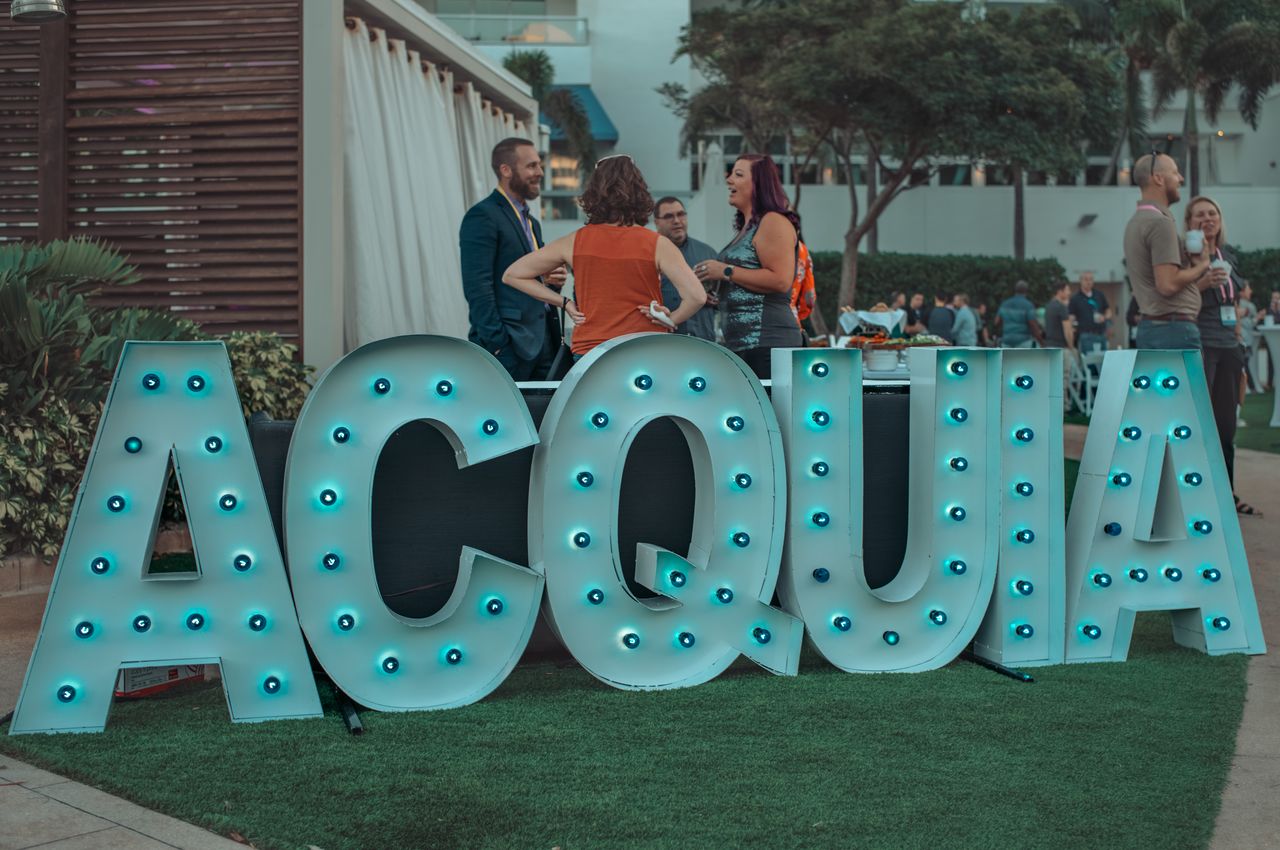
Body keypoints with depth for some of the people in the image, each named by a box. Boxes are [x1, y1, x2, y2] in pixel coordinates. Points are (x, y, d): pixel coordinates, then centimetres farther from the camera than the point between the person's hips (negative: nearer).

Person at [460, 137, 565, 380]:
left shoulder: (531, 222, 21)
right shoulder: (482, 216, -8)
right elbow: (477, 287, -15)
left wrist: (551, 280, 4)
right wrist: (497, 345, -20)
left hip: (542, 342, 8)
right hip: (508, 344, -8)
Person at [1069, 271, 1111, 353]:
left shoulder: (1100, 296, 14)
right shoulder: (1075, 299, 1)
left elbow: (1108, 311, 19)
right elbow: (1071, 317, -4)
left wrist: (1105, 317, -2)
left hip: (1101, 333, 5)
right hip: (1086, 336, -5)